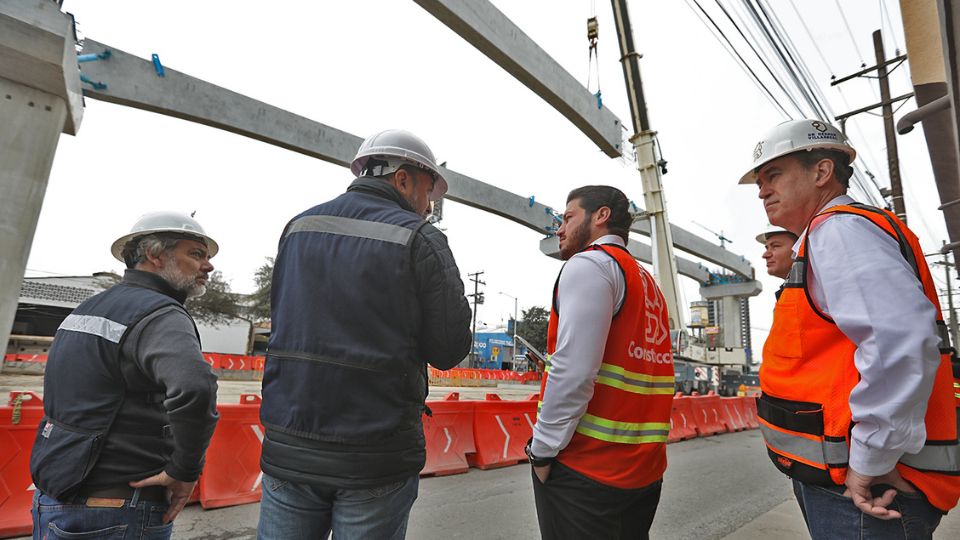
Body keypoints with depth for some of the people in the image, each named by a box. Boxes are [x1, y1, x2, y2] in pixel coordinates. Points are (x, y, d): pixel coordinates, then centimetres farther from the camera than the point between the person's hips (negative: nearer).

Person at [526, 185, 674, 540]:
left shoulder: (589, 264, -11)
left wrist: (542, 449, -12)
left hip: (585, 467, -8)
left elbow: (573, 371, -21)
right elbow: (640, 370, 14)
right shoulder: (649, 283, 15)